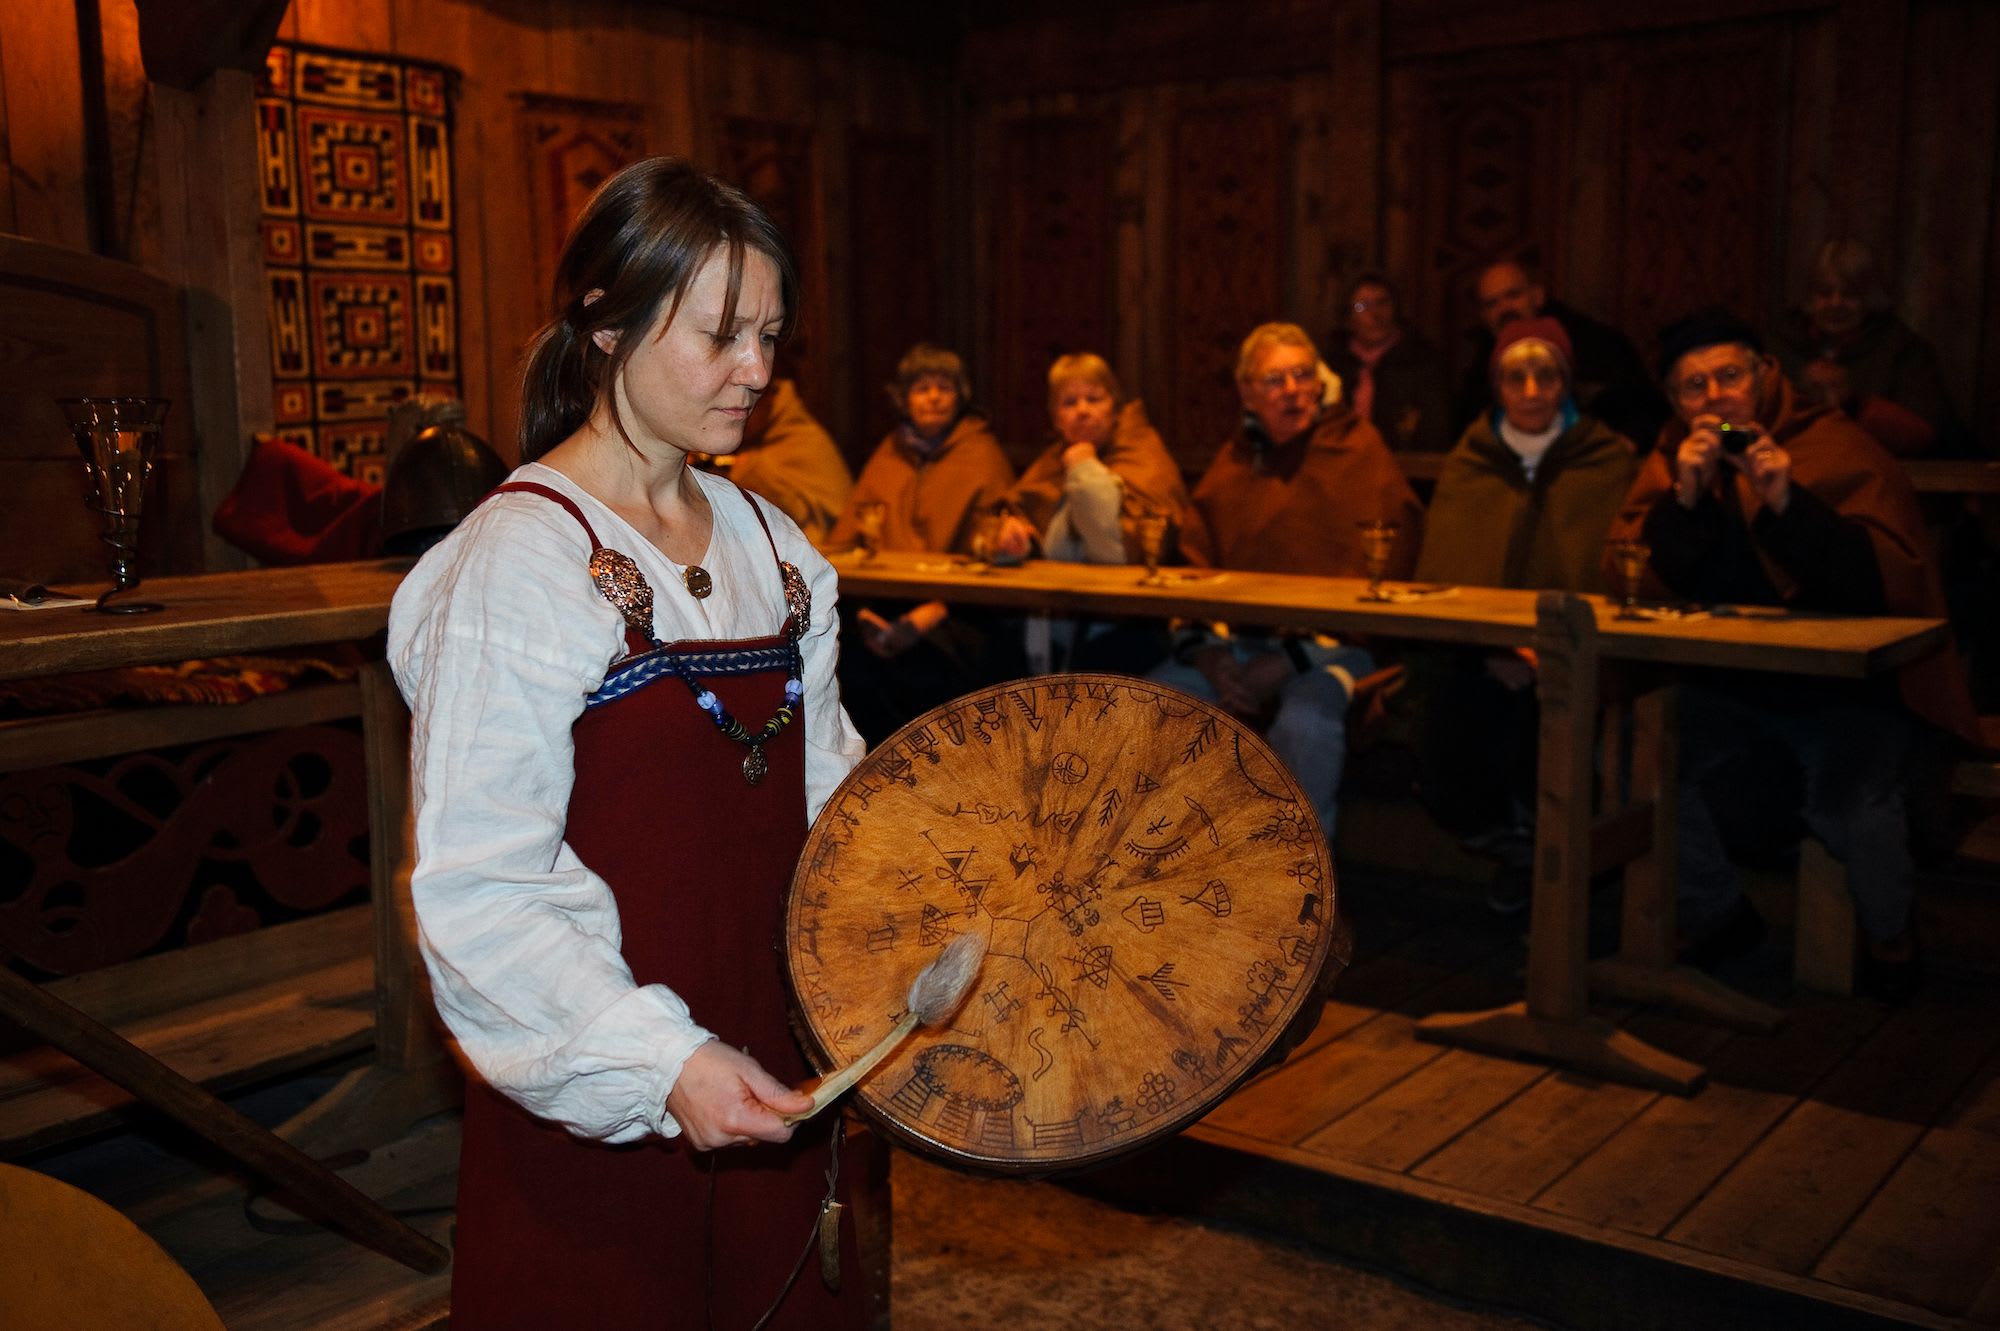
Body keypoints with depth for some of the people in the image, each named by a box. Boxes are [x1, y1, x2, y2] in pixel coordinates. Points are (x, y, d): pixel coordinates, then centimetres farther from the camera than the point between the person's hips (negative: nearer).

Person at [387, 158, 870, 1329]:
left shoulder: (765, 540, 6)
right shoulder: (518, 560, -17)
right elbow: (481, 890, -20)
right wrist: (658, 1066, -25)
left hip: (770, 1064, 7)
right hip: (599, 1106, -6)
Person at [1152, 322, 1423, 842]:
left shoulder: (1358, 450, -1)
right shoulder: (1232, 462, 16)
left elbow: (1370, 577, -9)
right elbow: (1194, 566, 13)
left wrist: (1286, 662, -14)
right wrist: (1210, 654, -6)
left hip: (1325, 646, -5)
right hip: (1235, 641, 5)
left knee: (1304, 721, -36)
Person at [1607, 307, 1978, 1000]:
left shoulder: (1839, 448, -9)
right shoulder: (1673, 457, 3)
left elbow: (1894, 582, -19)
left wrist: (1789, 504, -30)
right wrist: (1685, 496, -22)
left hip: (1846, 683, -4)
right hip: (1727, 679, 4)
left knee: (1847, 794, -28)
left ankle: (1889, 936, 6)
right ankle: (1718, 917, 7)